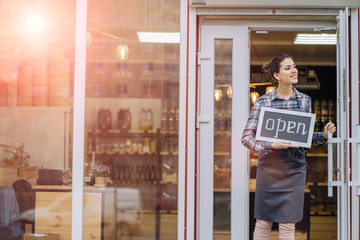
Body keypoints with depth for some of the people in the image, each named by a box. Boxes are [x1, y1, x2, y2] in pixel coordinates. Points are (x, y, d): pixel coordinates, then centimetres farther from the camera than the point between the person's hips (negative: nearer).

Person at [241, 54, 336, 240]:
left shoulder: (304, 101, 8)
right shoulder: (263, 102, -3)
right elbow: (246, 137, -6)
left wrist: (324, 135, -4)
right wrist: (271, 145, -21)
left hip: (294, 168, 2)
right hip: (269, 167, -2)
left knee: (288, 224, 4)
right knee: (263, 223, 4)